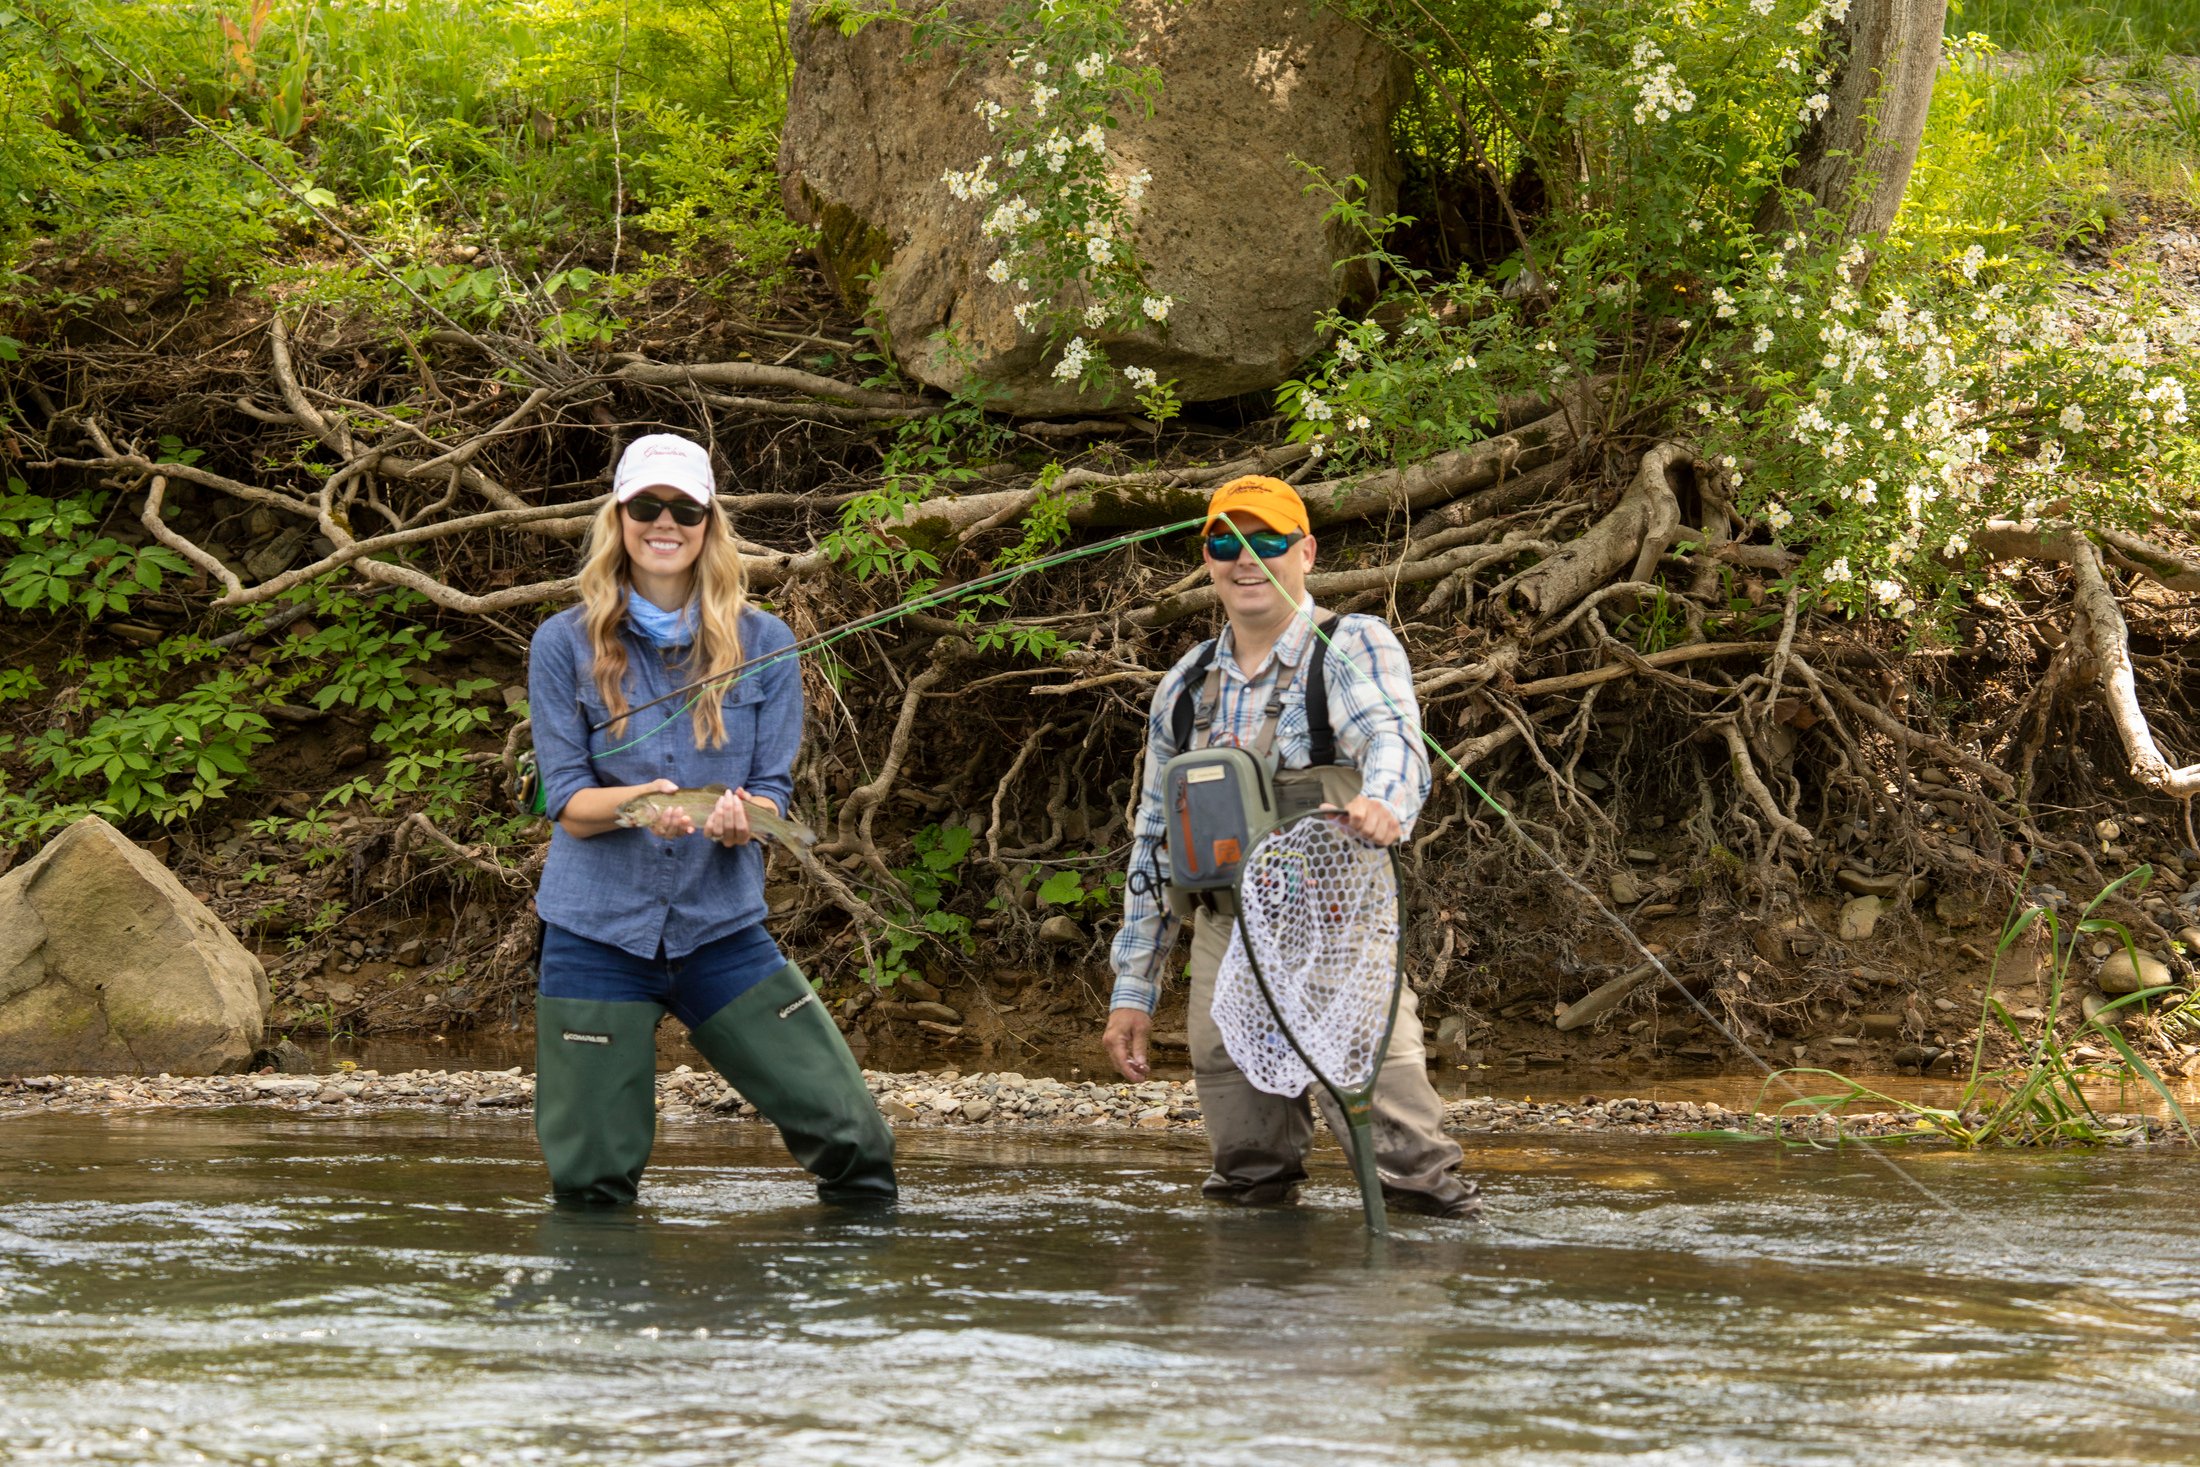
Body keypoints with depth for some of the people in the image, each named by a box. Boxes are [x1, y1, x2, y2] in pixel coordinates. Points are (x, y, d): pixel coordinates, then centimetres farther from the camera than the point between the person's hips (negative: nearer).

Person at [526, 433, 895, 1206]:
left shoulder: (763, 643, 4)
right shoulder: (564, 645, 0)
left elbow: (773, 790, 2)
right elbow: (568, 804, -4)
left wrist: (740, 817, -23)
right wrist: (641, 801, -27)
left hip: (723, 932, 1)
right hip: (597, 932, -1)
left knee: (853, 1136, -10)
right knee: (591, 1183, 0)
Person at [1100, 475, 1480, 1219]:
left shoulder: (1352, 648, 2)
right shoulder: (1185, 687, 17)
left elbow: (1394, 741, -19)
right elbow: (1154, 842, 23)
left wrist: (1384, 804, -44)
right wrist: (1133, 987, 18)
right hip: (1225, 937, 5)